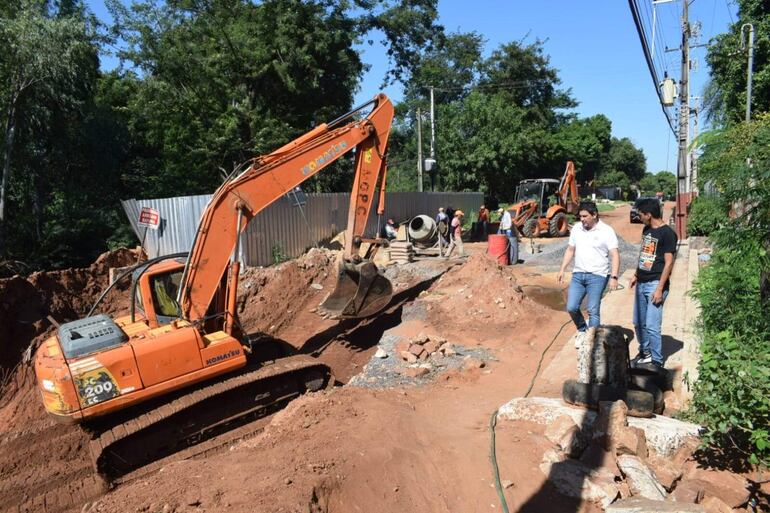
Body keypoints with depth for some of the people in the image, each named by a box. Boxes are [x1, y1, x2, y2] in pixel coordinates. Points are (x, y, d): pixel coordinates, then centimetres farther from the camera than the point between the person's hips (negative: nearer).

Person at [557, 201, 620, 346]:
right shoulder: (576, 228, 7)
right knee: (571, 307, 0)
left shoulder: (606, 231, -8)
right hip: (578, 274, 5)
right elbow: (570, 250, 16)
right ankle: (582, 330, 25)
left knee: (593, 311, -3)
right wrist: (562, 269, 11)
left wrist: (614, 277, -19)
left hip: (597, 276, -4)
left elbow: (615, 255, -10)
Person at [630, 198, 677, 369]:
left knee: (652, 326, -8)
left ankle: (657, 362, 6)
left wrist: (660, 289, -18)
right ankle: (645, 353, 32)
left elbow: (668, 263, -15)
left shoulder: (667, 233, -13)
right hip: (641, 284, 8)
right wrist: (636, 275, 19)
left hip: (655, 284, -8)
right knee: (639, 323, 15)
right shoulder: (646, 230, 11)